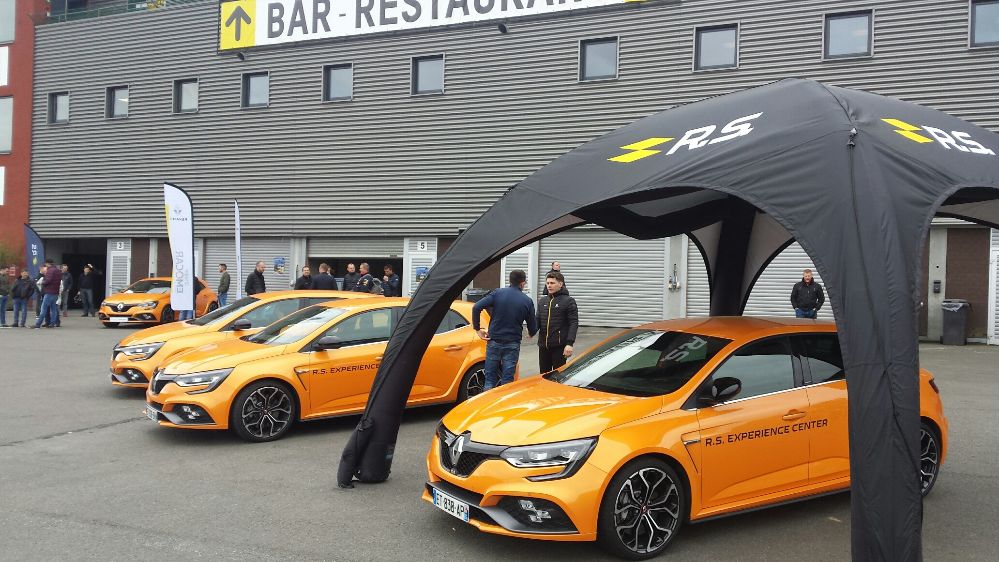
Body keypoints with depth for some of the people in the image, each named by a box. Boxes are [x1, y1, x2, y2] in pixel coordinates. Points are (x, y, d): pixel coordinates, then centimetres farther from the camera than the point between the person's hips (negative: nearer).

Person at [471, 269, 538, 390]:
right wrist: (531, 333, 27)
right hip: (512, 344, 0)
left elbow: (476, 307, -14)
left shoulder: (498, 293, -3)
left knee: (490, 379, 8)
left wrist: (477, 329, -4)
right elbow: (533, 327, 3)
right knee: (507, 380, 6)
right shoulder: (527, 301, -2)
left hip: (494, 341, 1)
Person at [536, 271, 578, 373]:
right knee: (544, 374, 12)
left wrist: (570, 343, -20)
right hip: (543, 345, 6)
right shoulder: (542, 301, 13)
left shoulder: (568, 301, -5)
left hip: (559, 345, -5)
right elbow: (538, 320, 14)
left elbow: (573, 323, -10)